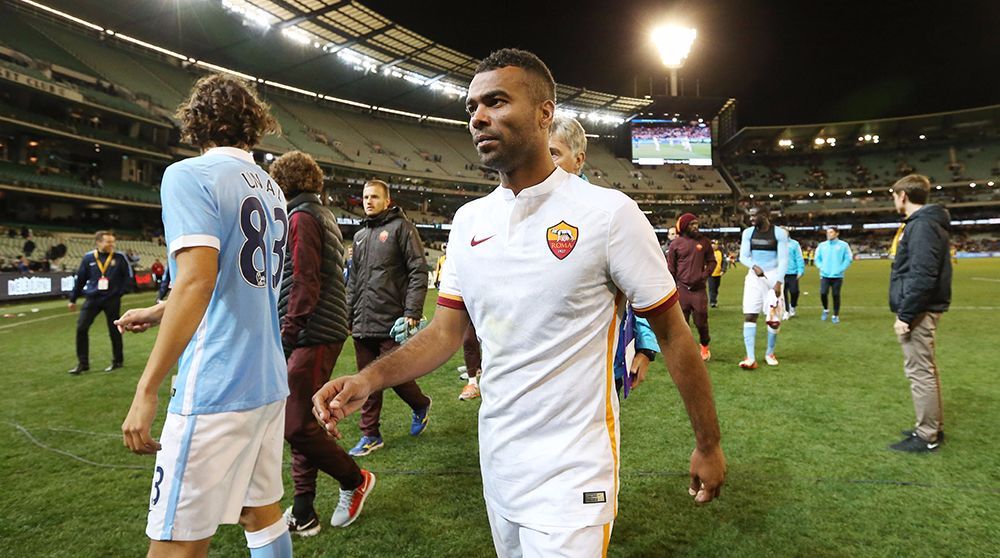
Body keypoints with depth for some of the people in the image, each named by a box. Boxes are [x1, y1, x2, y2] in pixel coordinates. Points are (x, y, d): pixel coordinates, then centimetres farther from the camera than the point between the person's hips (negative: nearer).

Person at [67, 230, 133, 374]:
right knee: (81, 328, -3)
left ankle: (118, 361, 21)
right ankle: (82, 363, 9)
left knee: (114, 330, 6)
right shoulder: (88, 258, 1)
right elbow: (80, 279, 9)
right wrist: (73, 299, 14)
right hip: (92, 298, 2)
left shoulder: (120, 257, -4)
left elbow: (128, 275, 4)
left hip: (112, 299, -2)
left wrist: (121, 291, -6)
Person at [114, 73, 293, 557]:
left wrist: (147, 389, -18)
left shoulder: (189, 175, -8)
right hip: (270, 382, 8)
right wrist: (159, 313, 30)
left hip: (216, 389, -8)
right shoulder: (271, 190, 14)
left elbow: (197, 279, -21)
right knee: (261, 512, 19)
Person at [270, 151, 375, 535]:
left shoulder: (301, 217, -8)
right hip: (325, 331, 10)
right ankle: (302, 514, 19)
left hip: (312, 334, -10)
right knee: (301, 423, 11)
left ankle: (354, 479, 14)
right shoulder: (324, 215, 20)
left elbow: (304, 282, -17)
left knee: (296, 425, -5)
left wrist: (288, 331, -15)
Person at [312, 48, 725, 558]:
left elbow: (672, 333, -8)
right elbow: (447, 330, 4)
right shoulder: (469, 220, 1)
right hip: (497, 463, 6)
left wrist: (708, 445, -3)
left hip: (571, 476, -5)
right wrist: (370, 378, -11)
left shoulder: (608, 211, -15)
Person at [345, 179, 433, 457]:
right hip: (362, 324, 7)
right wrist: (348, 316, 17)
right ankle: (370, 435, 22)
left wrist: (412, 313, -18)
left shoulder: (401, 227, -3)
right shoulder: (360, 235, 19)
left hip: (391, 322, -7)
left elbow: (418, 272, -10)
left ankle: (421, 405, 28)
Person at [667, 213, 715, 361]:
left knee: (701, 321, 3)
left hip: (699, 288, 1)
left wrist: (705, 275, -5)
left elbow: (711, 261, 11)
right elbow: (670, 267, 3)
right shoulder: (676, 243, 0)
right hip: (682, 288, 0)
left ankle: (704, 346, 28)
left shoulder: (704, 241, 4)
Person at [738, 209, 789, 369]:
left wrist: (778, 282, -17)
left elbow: (783, 260, -8)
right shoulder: (748, 233, 4)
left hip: (773, 277, -2)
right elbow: (743, 256, 2)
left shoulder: (779, 233, -6)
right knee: (749, 316, -7)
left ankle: (770, 353, 23)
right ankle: (751, 358, -9)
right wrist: (754, 266, -18)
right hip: (754, 277, 3)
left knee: (774, 319, 1)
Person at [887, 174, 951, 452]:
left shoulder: (922, 225, -17)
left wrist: (905, 315, -22)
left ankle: (927, 437, 6)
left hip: (918, 312, -11)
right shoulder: (921, 223, 14)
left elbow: (923, 277, -24)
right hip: (920, 311, 11)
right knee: (926, 370, 17)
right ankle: (933, 428, 28)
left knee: (920, 372, -3)